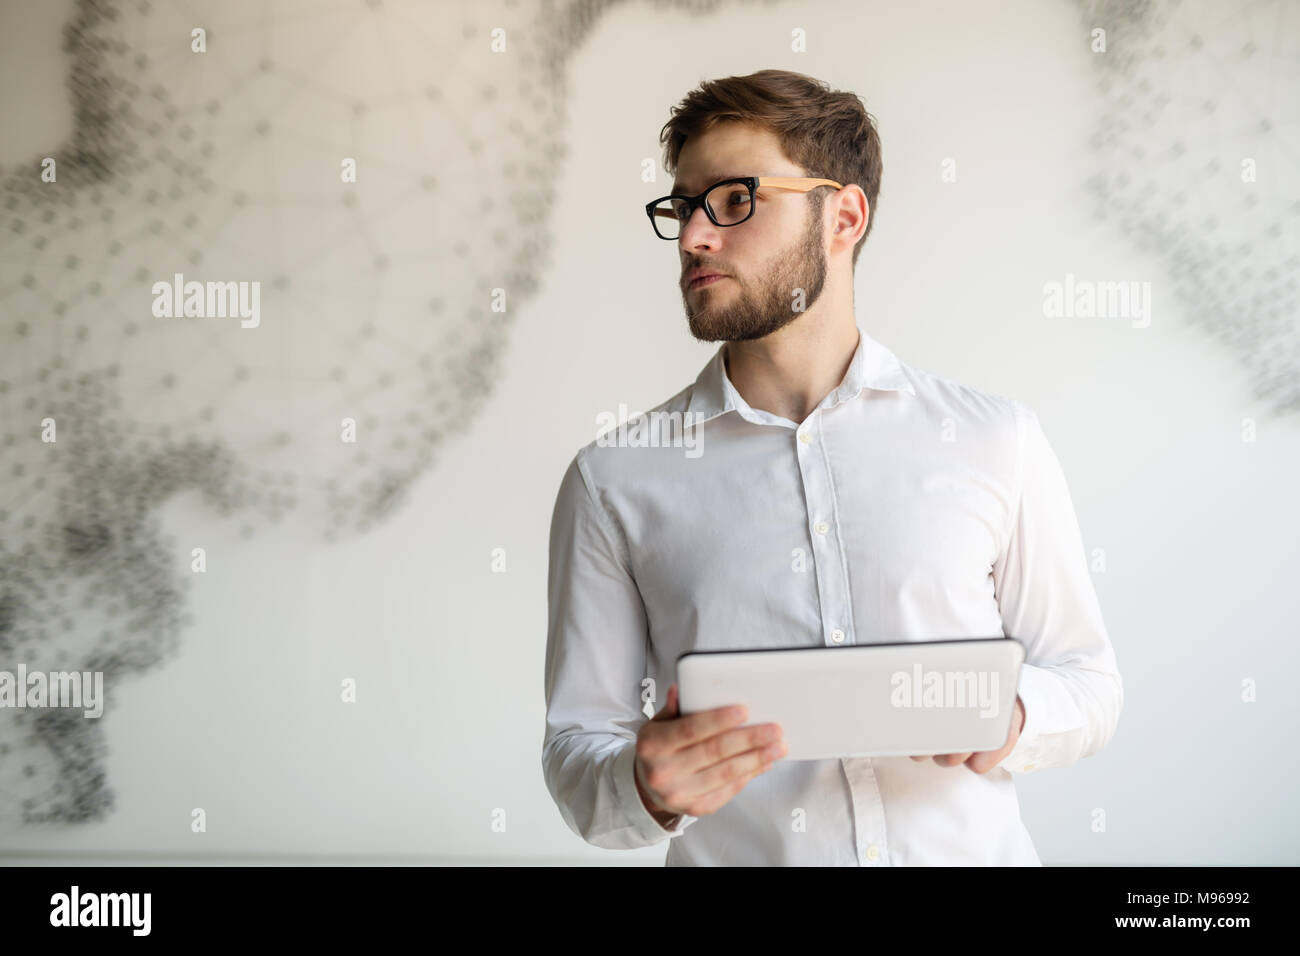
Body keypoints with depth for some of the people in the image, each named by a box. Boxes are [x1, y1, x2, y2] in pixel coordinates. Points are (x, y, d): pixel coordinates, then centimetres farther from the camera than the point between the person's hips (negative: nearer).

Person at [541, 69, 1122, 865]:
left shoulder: (997, 441, 4)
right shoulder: (613, 481, 2)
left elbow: (1088, 679, 10)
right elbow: (576, 752, 2)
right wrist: (647, 789, -17)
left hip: (971, 849, 1)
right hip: (733, 857, 0)